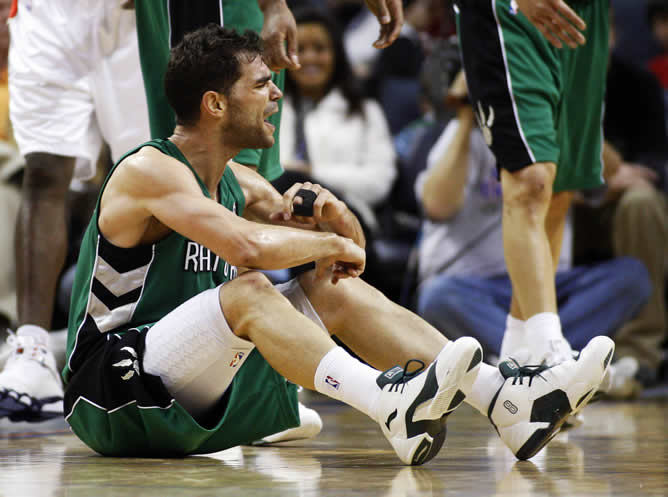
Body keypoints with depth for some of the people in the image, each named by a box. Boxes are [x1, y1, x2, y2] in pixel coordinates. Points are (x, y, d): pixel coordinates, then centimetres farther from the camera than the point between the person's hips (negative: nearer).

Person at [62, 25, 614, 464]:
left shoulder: (237, 183, 13)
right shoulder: (149, 171, -15)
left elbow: (348, 250, 20)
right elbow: (248, 247, -32)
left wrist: (334, 214, -3)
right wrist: (331, 243, -14)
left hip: (202, 402, 9)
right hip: (113, 399, -9)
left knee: (336, 290, 1)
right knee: (247, 291, -30)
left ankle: (506, 397, -13)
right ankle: (390, 403, -51)